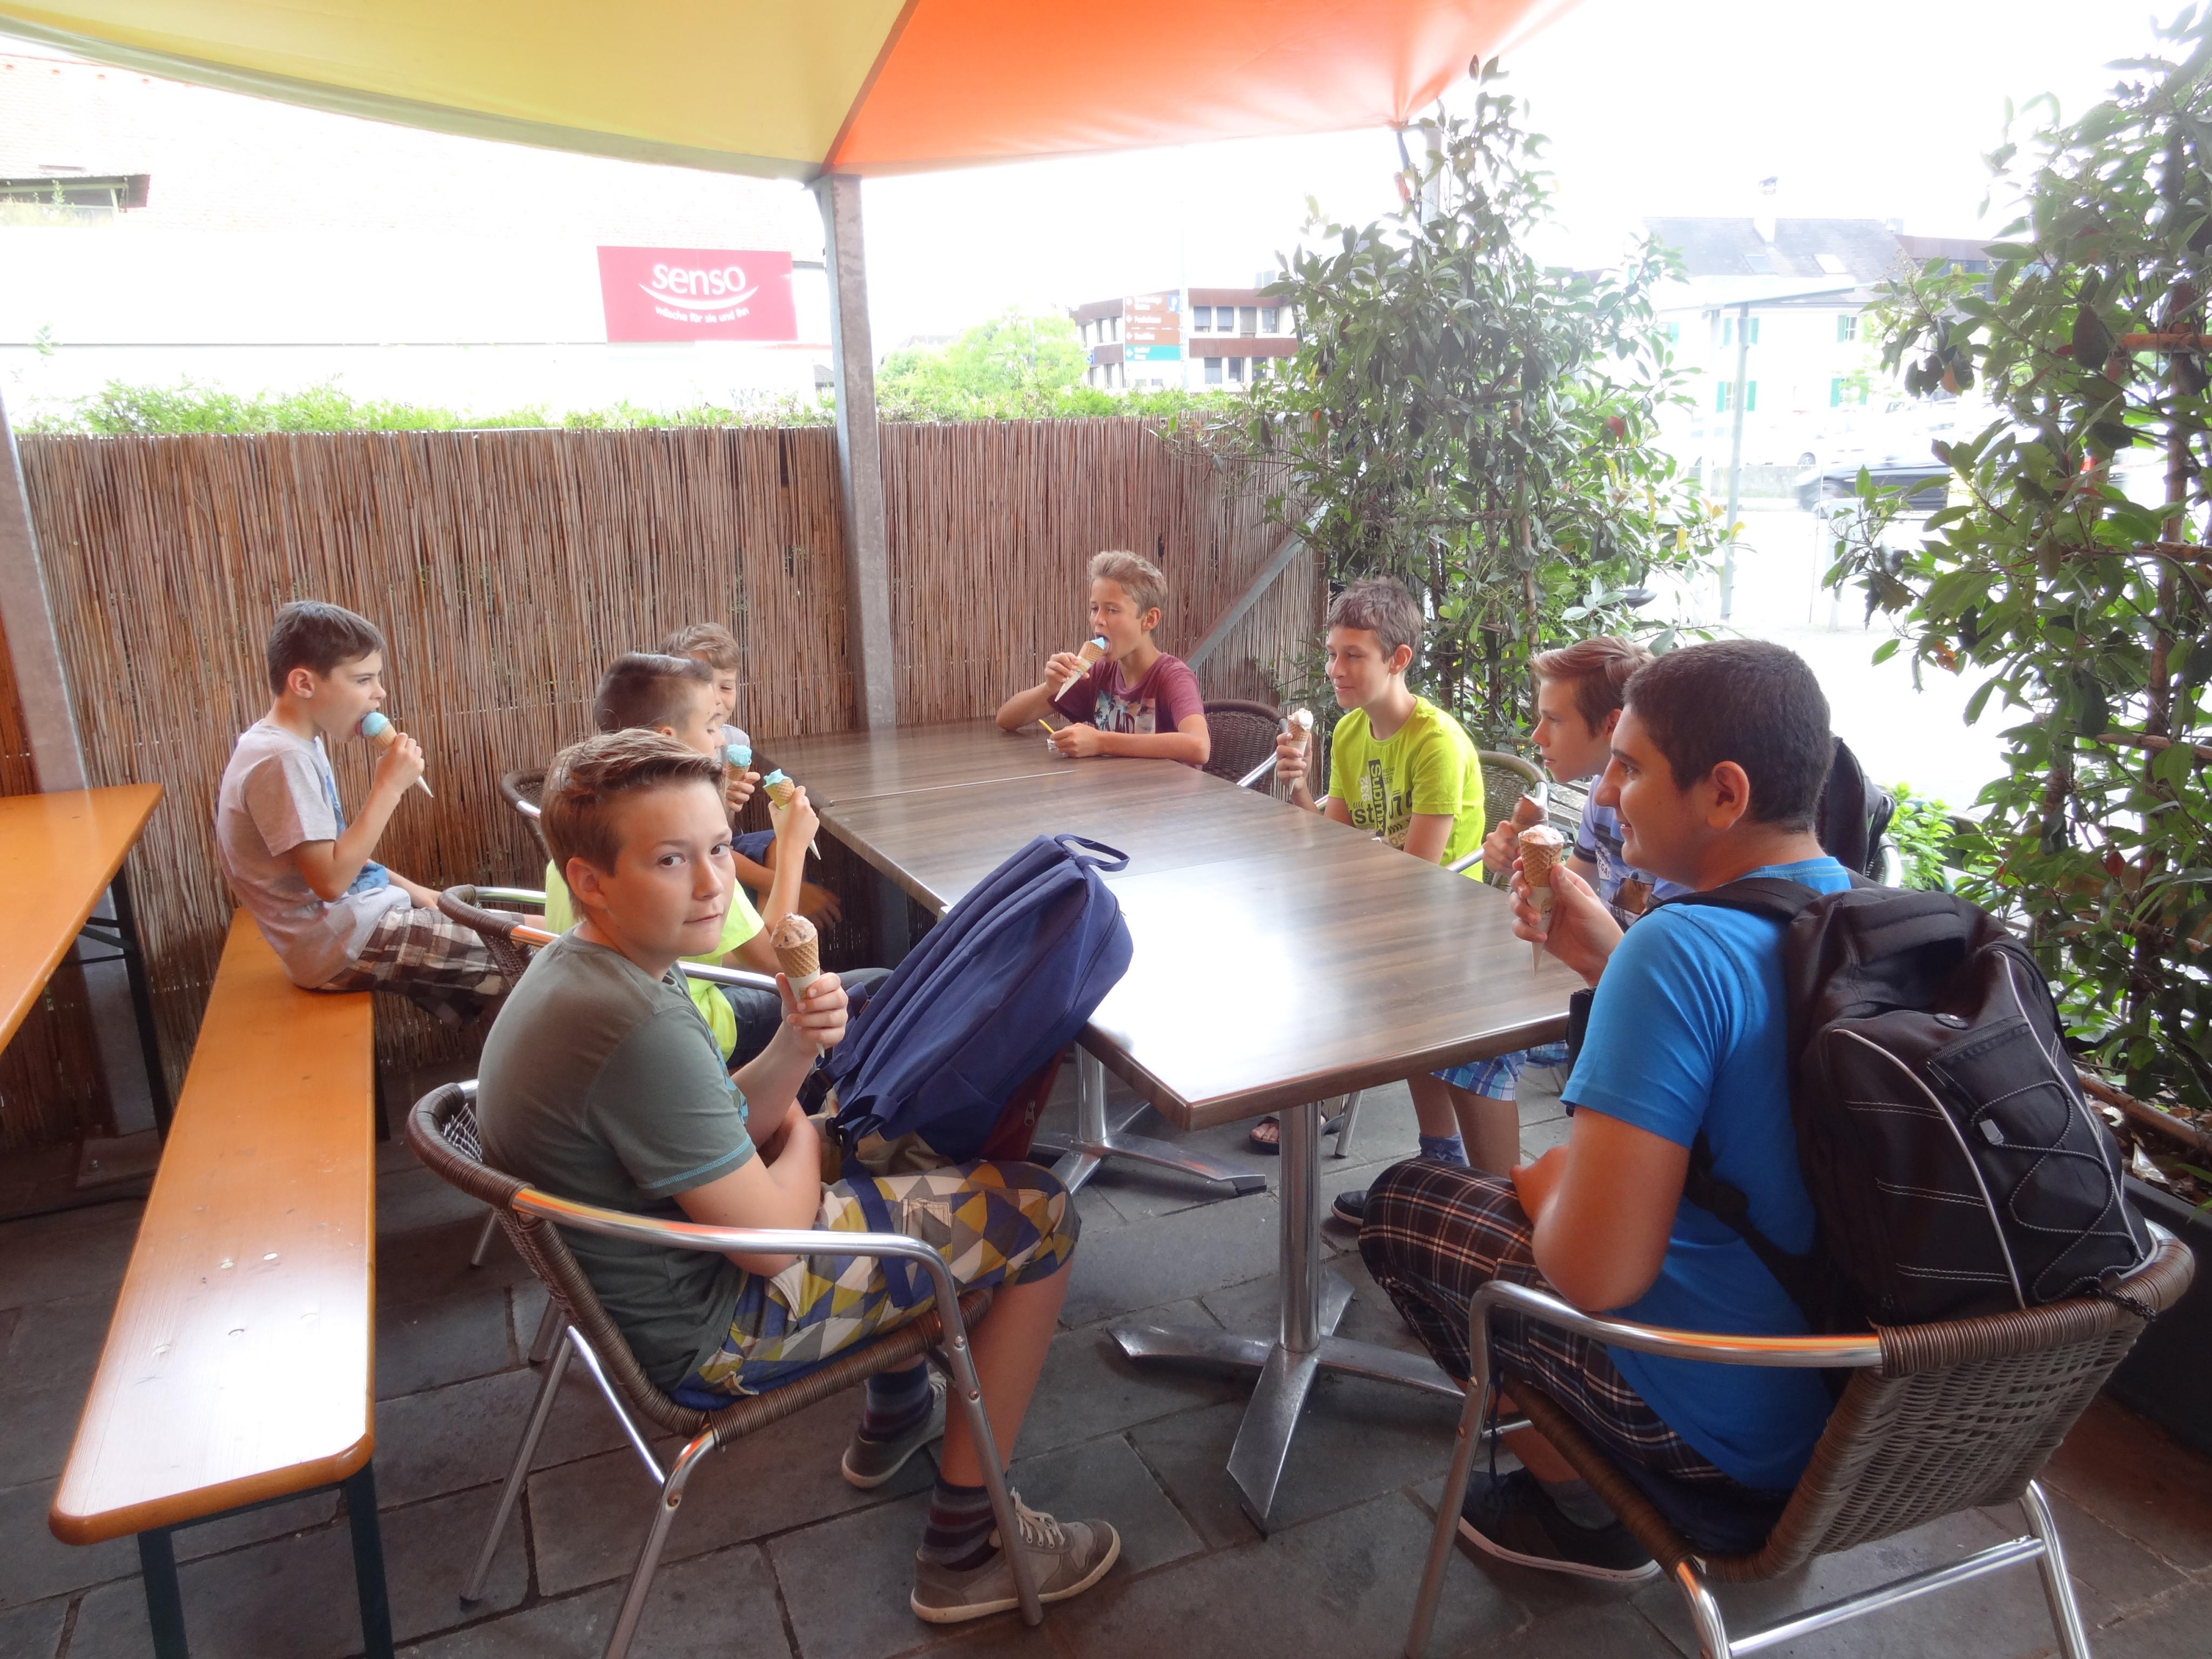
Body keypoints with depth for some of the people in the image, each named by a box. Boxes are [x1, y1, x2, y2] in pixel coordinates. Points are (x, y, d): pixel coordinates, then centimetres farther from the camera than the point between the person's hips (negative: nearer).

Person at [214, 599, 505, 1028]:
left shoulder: (297, 744, 8)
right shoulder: (282, 760, -23)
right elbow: (331, 879, -26)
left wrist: (408, 888, 10)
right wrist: (389, 788, -23)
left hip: (351, 917, 10)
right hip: (337, 943, -10)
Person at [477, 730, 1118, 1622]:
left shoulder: (575, 966, -3)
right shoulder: (640, 1030, -34)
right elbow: (771, 1239, -25)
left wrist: (794, 1048, -14)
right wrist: (801, 1138, -5)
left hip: (643, 1281, 10)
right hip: (711, 1335, -9)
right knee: (1037, 1214, -2)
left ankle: (897, 1411, 38)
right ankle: (964, 1547, 9)